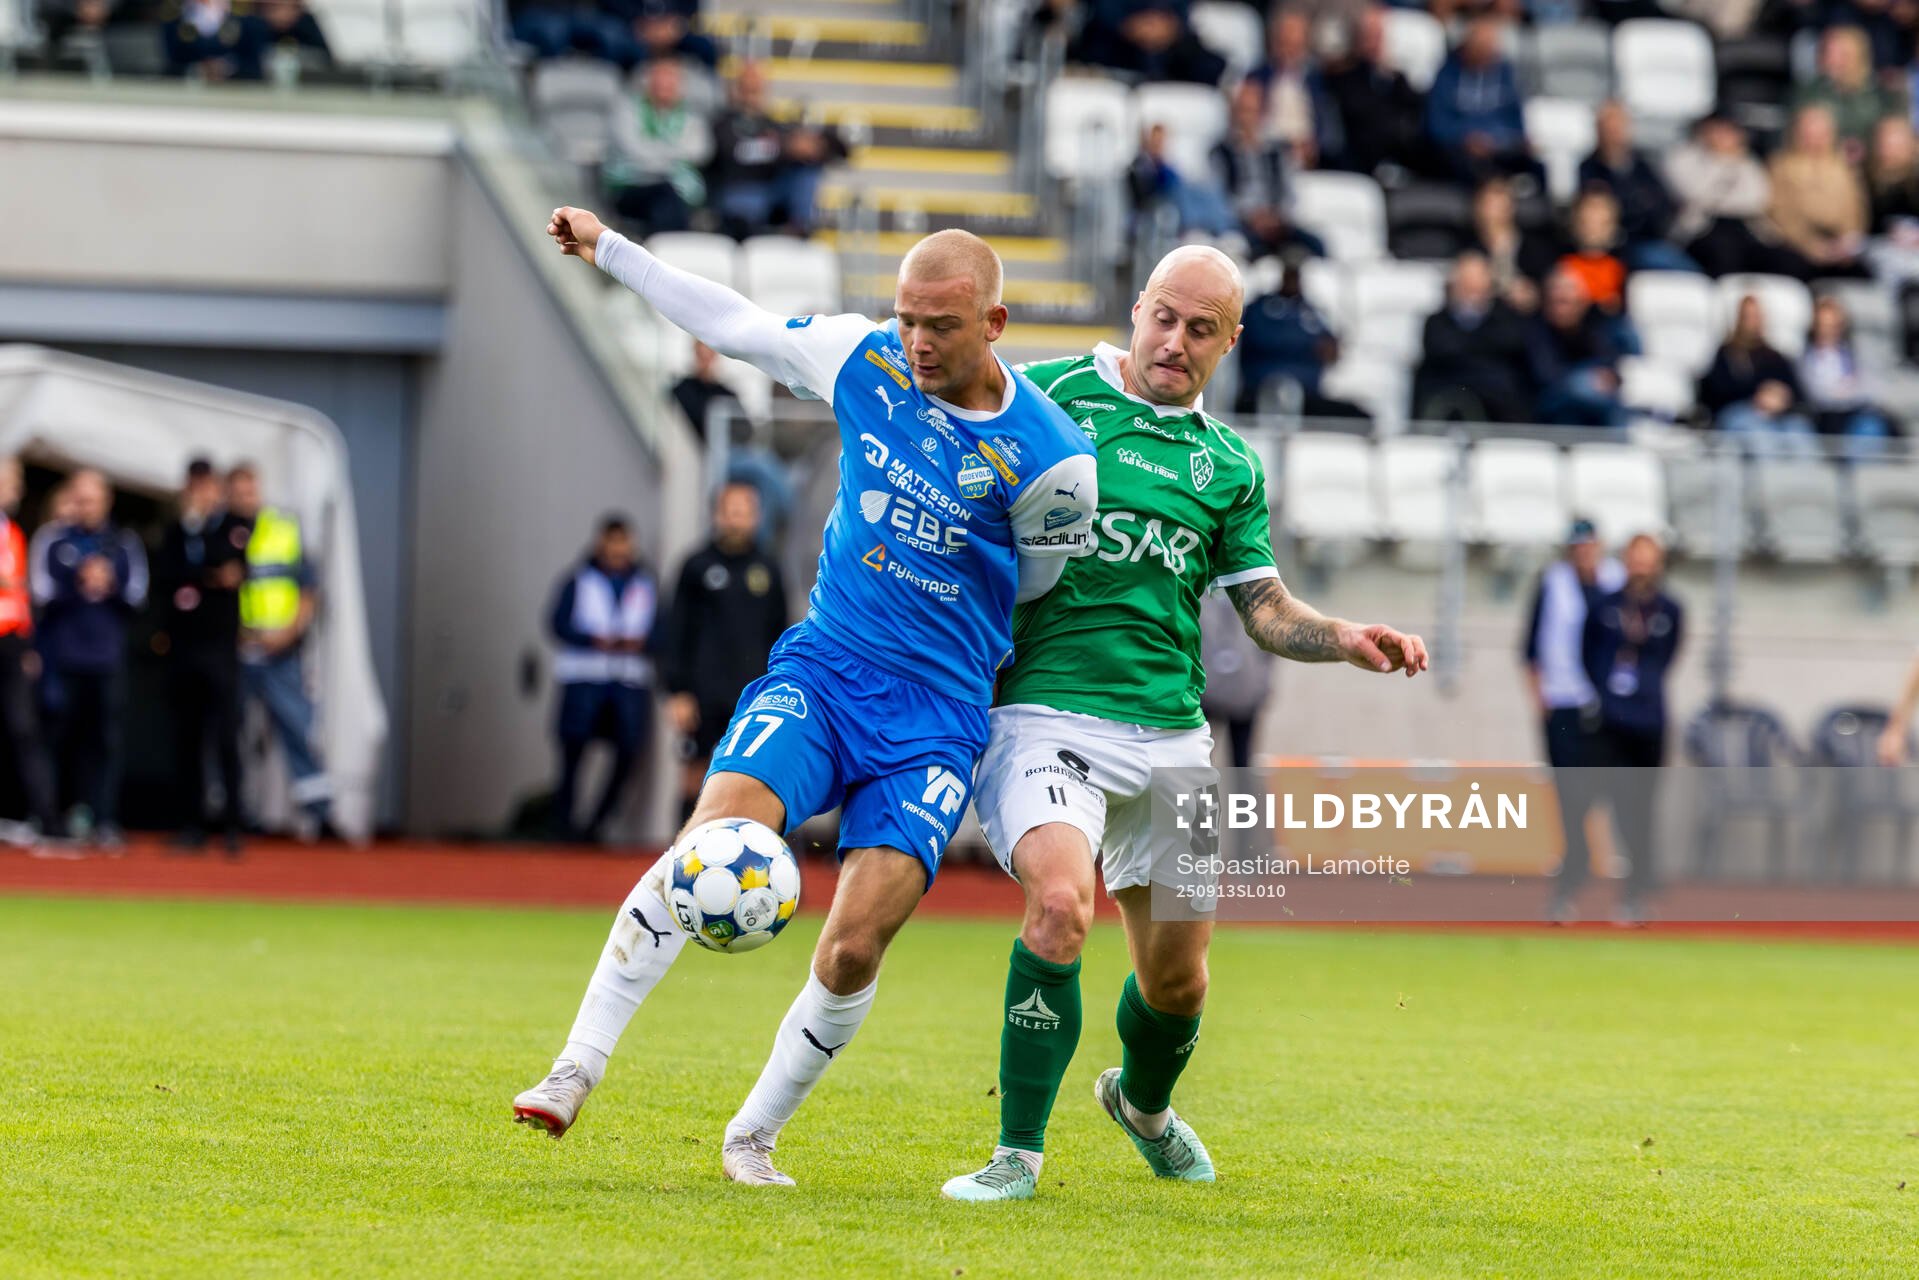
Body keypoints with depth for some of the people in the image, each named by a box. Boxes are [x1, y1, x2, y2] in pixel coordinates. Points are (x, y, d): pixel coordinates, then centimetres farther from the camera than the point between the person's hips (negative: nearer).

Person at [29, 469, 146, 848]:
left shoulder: (124, 543, 11)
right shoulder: (51, 542, 7)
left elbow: (136, 595, 7)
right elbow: (43, 592, -2)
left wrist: (110, 585, -12)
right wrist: (80, 585, -15)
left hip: (109, 658, 0)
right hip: (63, 656, 0)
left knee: (109, 738, -7)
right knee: (66, 735, 1)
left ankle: (105, 820, -8)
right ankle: (79, 803, 20)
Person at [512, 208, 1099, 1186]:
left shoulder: (1048, 459, -11)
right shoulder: (866, 360, -1)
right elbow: (733, 324, 14)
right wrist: (606, 250, 20)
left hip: (937, 716, -2)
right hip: (819, 668, 2)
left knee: (855, 946, -12)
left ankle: (753, 1135, 10)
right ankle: (574, 1073, -22)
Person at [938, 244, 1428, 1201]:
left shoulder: (1228, 465, 13)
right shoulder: (1051, 396, 1)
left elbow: (1265, 609, 14)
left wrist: (1347, 641, -5)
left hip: (1170, 735, 5)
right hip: (1047, 715, -5)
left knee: (1177, 976, 11)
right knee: (1062, 901, -29)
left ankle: (1143, 1102, 46)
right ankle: (1018, 1152, -18)